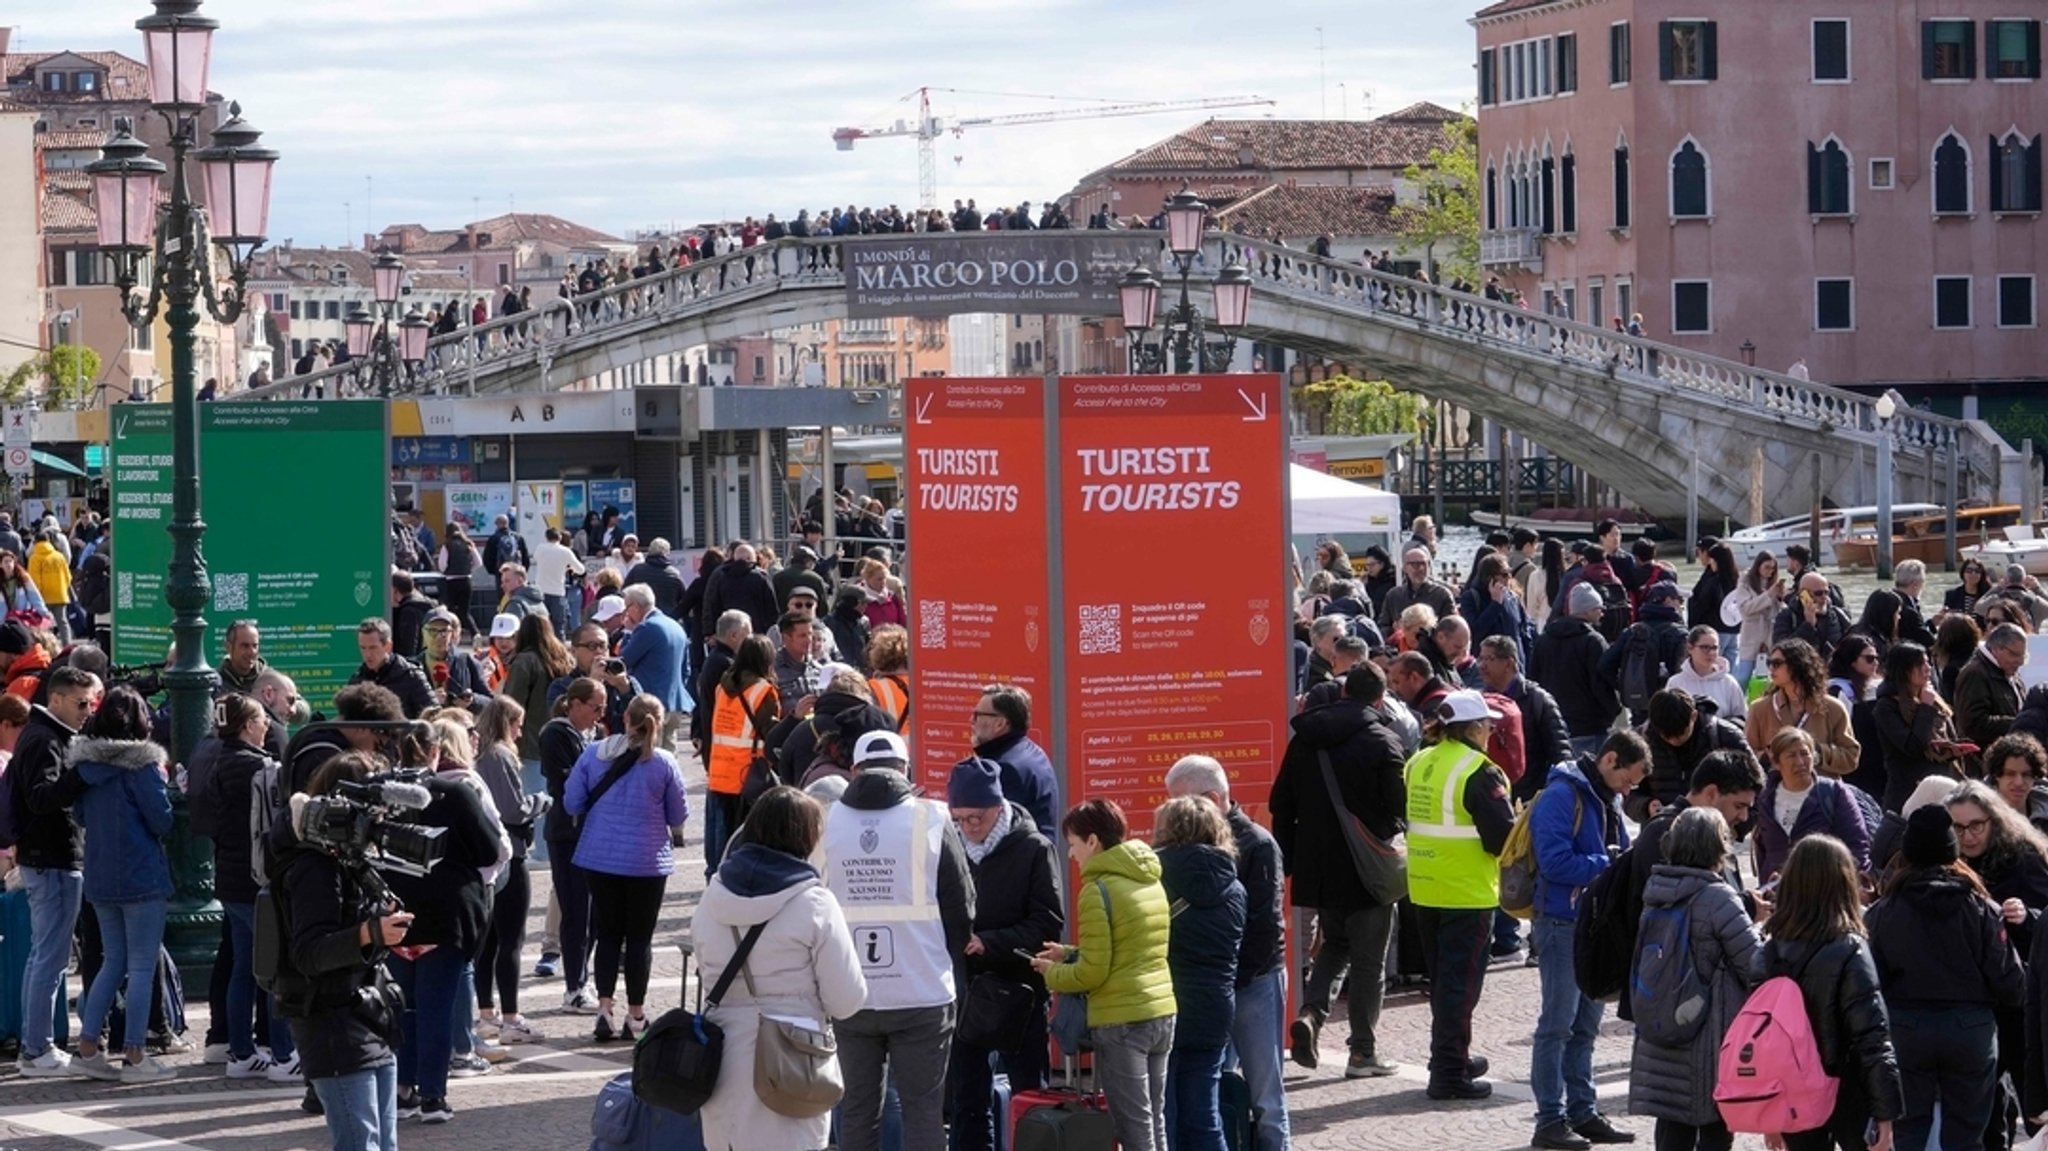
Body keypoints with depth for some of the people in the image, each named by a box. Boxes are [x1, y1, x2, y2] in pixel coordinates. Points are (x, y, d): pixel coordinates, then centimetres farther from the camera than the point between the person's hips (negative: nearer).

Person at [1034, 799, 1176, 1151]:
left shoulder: (1099, 891, -13)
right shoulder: (1150, 883, 11)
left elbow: (1092, 973, -15)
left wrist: (1052, 973, 3)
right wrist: (1071, 955, 16)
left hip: (1121, 1020, -8)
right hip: (1162, 1013, 8)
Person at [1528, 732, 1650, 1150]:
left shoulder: (1607, 800, 13)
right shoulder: (1562, 796, -15)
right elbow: (1556, 862, -23)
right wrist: (1608, 863, -17)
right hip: (1562, 924, -9)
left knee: (1585, 1026, 14)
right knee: (1557, 1025, -4)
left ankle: (1583, 1113, 21)